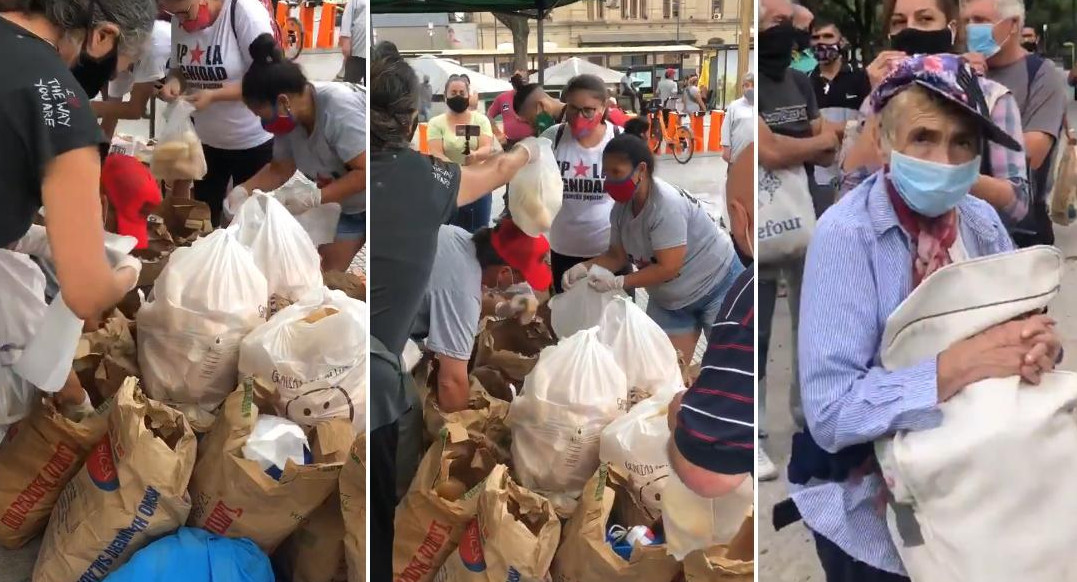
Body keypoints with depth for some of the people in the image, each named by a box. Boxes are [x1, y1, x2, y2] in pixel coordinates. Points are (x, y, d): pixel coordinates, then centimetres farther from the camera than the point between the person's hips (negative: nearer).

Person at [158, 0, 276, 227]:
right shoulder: (180, 22, -3)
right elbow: (179, 68, 10)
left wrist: (214, 95, -29)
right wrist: (174, 81, -13)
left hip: (253, 142, -5)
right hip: (205, 140, 5)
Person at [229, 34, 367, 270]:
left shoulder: (338, 109, -34)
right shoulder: (290, 117, -10)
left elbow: (365, 171, -34)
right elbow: (280, 169, 3)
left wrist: (314, 198, -34)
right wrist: (243, 190, -12)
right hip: (352, 205, 8)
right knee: (329, 269, 6)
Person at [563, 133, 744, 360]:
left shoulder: (666, 205, -32)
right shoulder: (621, 209, -9)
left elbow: (668, 268, -33)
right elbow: (618, 255, 0)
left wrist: (618, 283, -33)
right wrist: (584, 268, -17)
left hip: (717, 289, -7)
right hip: (669, 301, 7)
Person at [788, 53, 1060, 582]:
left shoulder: (983, 221, -3)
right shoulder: (846, 234, -22)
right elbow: (829, 411, -28)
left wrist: (1039, 343, -23)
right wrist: (958, 366, -37)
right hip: (872, 512, -5)